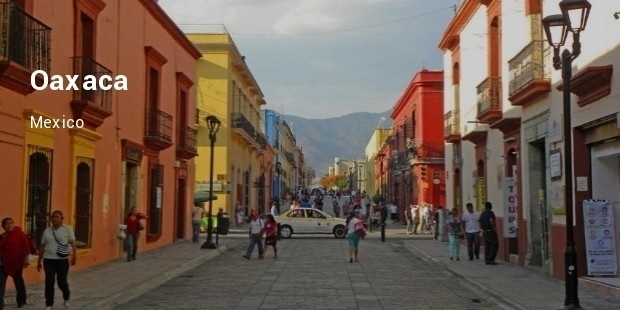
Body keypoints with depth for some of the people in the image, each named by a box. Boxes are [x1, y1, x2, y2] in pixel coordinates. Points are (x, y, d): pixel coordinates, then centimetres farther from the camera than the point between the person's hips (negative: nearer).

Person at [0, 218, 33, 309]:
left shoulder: (18, 233, -5)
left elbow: (25, 245, -9)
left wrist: (26, 258, -13)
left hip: (17, 262, -3)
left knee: (18, 281, 12)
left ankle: (21, 301, 28)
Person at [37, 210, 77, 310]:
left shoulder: (67, 229, -2)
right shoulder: (47, 230, 9)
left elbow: (72, 243, -10)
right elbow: (42, 246, 14)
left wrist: (74, 255, -24)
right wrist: (39, 261, 13)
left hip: (62, 260, -3)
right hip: (48, 260, 3)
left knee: (62, 282, -1)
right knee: (49, 283, 0)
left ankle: (66, 297, 30)